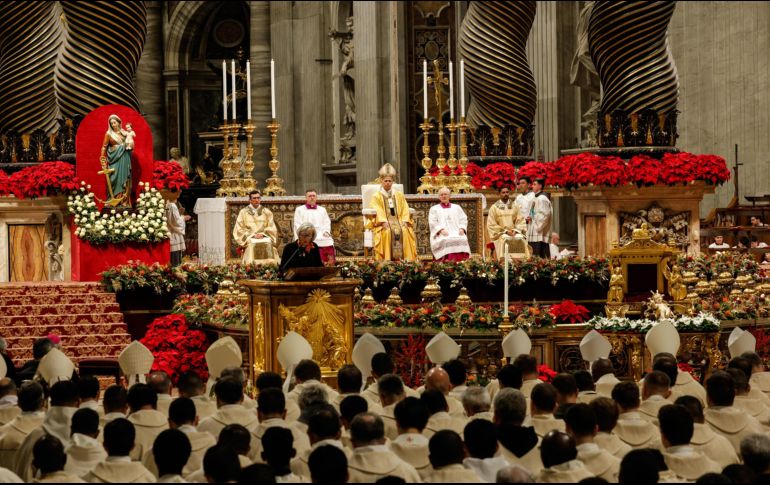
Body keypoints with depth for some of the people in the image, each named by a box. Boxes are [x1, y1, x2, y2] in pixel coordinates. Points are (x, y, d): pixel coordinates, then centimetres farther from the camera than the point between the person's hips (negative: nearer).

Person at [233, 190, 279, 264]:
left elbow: (271, 228, 13)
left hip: (264, 238, 1)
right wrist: (253, 235, -8)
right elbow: (240, 230, 6)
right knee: (252, 244, -34)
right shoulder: (243, 212, 11)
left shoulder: (266, 212, 17)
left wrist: (263, 234, -7)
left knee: (268, 244, -31)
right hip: (250, 239, -1)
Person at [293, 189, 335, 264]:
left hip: (324, 240, 3)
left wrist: (326, 231, -4)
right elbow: (298, 226, 6)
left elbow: (327, 223, 18)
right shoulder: (299, 210, 15)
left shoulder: (322, 210, 25)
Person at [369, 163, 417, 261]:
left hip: (398, 220, 2)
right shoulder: (377, 197, 12)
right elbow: (378, 211, -4)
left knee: (405, 231, -30)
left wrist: (404, 221, -8)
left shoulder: (399, 196, 22)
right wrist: (383, 222, -21)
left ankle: (404, 257, -36)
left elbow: (405, 211, 11)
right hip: (384, 222, -2)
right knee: (387, 231, -36)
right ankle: (386, 258, -39)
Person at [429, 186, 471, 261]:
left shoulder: (457, 207, 26)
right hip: (442, 235, -2)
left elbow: (463, 219, 18)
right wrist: (441, 230, -12)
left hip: (457, 233, 2)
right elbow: (433, 222, 6)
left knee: (463, 240, -30)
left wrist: (461, 229, -3)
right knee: (446, 241, -35)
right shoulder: (434, 209, 19)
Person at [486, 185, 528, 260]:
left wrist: (516, 230, -9)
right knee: (504, 239, -33)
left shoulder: (514, 206, 13)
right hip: (500, 234, -2)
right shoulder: (494, 207, 5)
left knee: (520, 238, -27)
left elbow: (521, 221, 9)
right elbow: (491, 225, 0)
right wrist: (505, 231, -10)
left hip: (515, 232, 2)